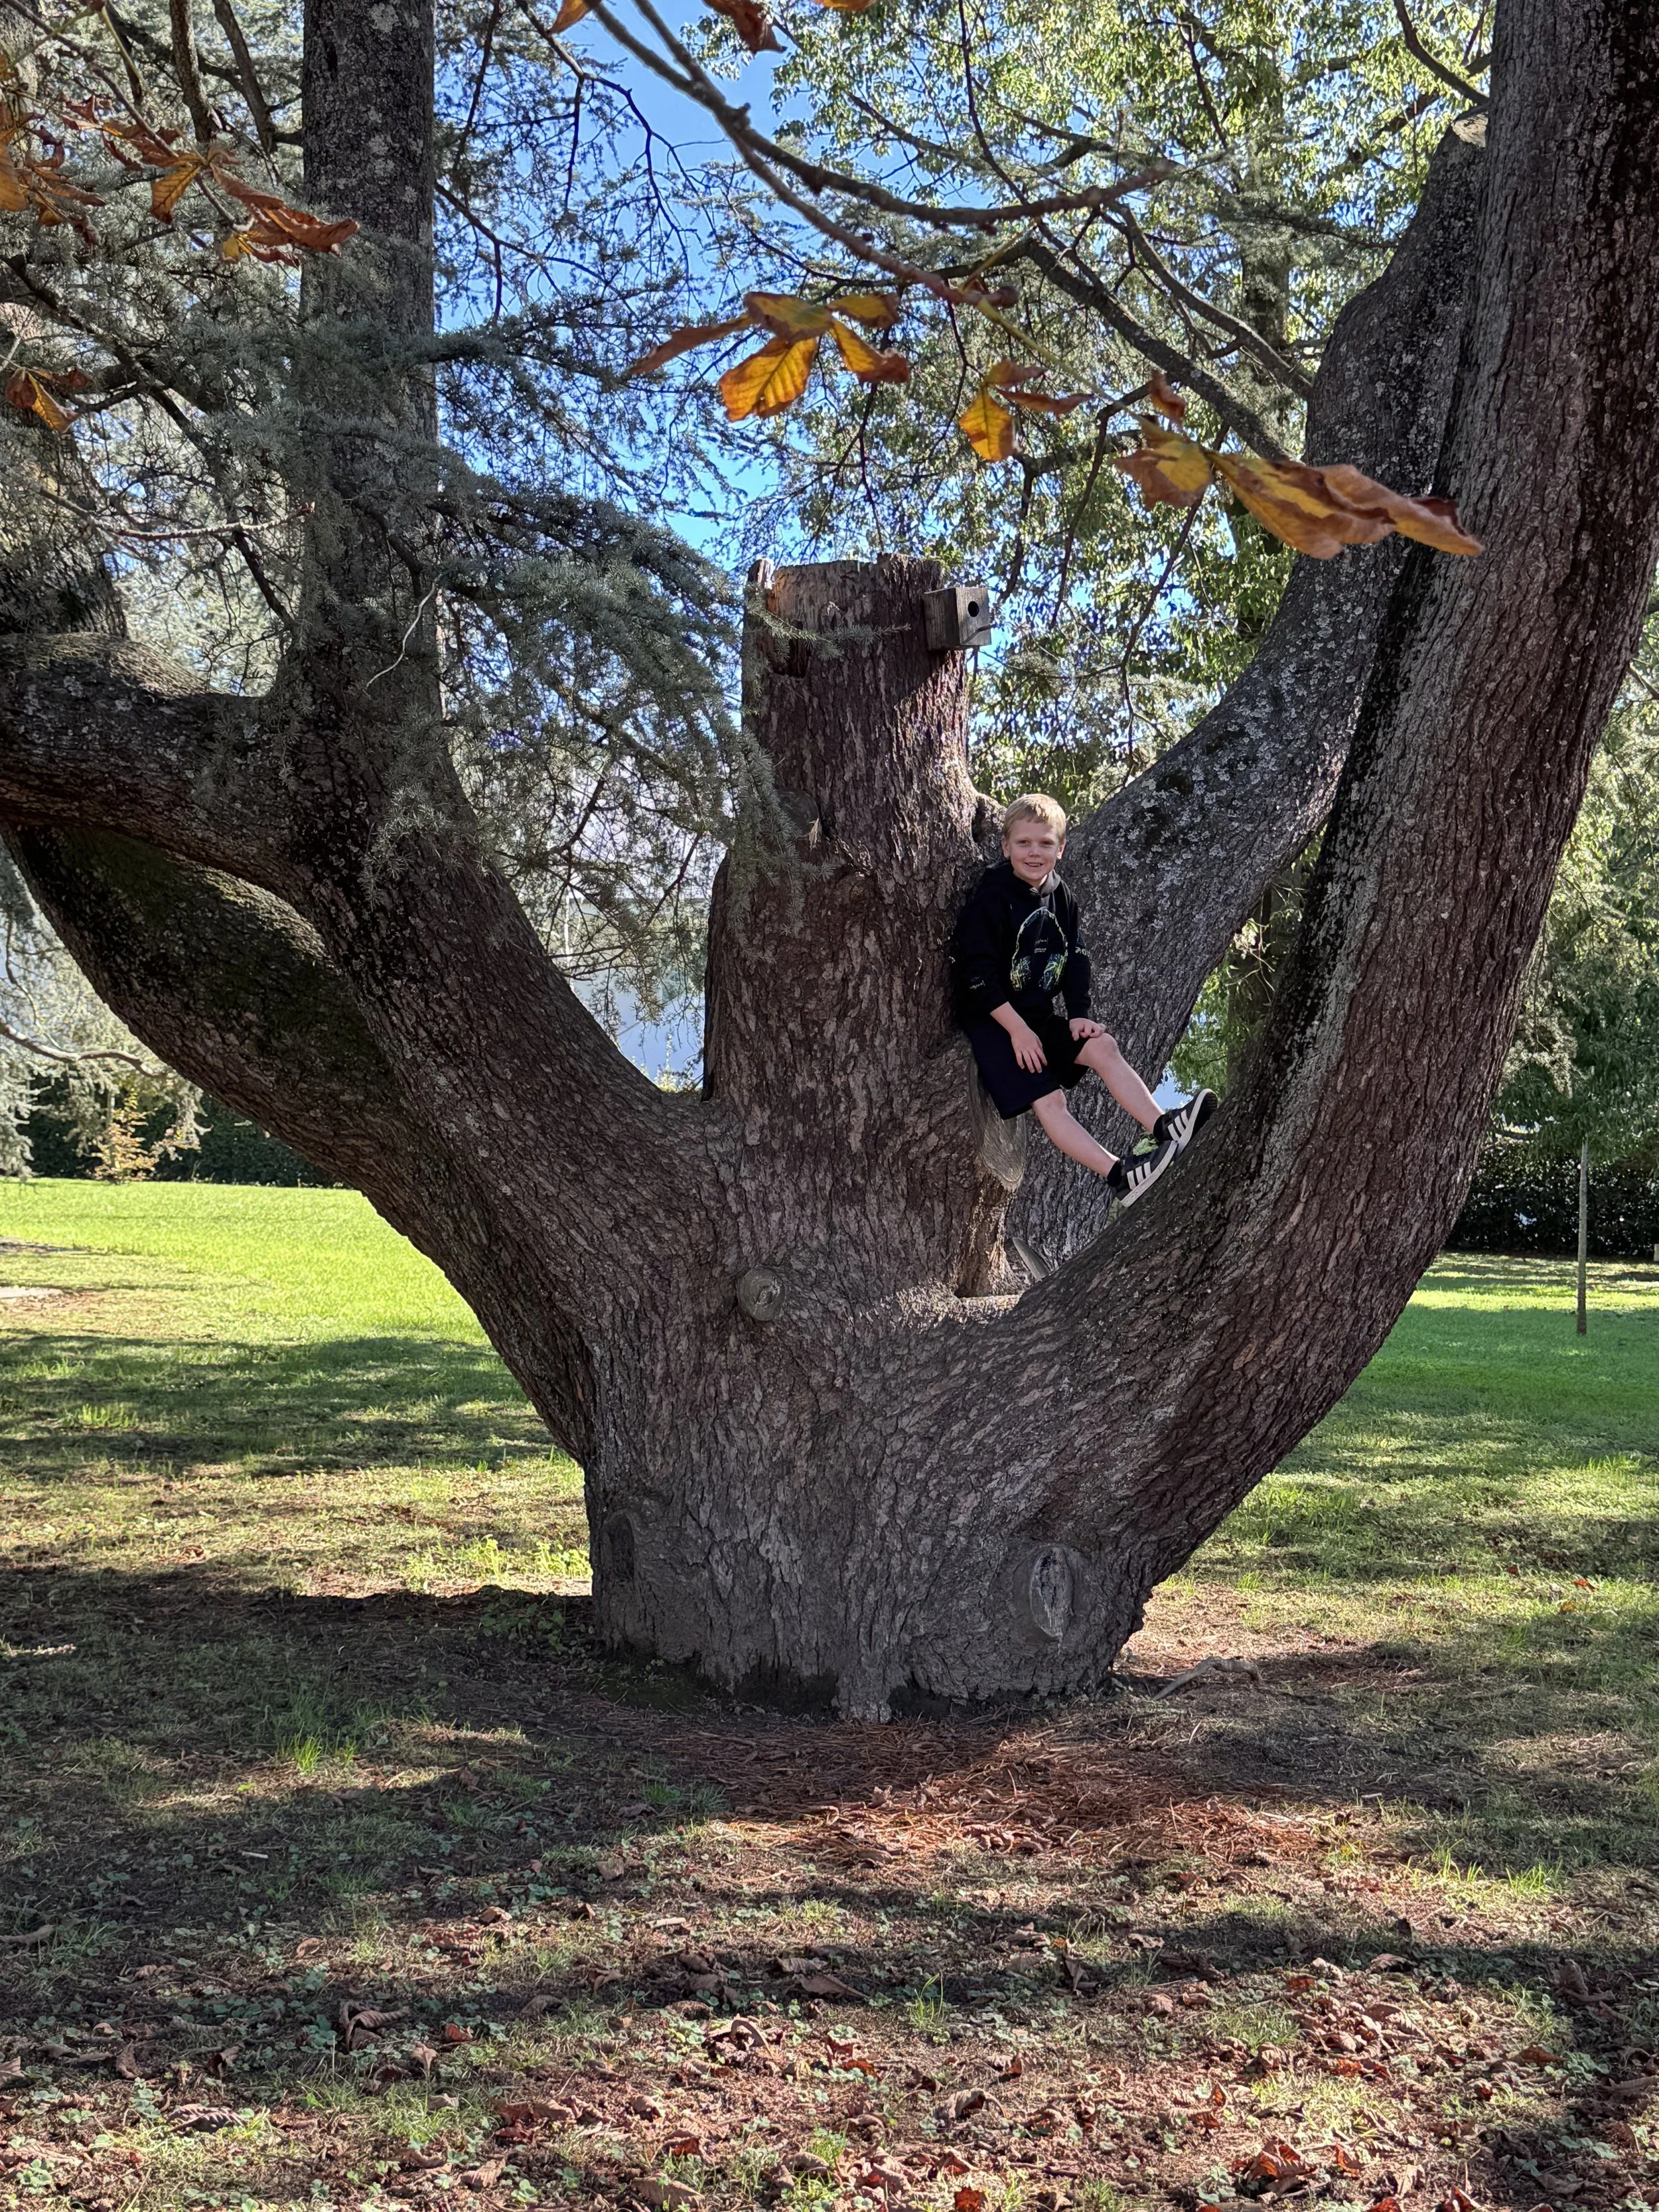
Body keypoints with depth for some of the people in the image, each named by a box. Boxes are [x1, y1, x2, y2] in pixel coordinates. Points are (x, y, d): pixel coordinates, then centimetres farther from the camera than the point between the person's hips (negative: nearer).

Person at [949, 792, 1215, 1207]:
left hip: (1040, 1016, 7)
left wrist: (1078, 1014, -3)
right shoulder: (990, 899, -13)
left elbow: (1075, 961, 13)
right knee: (1048, 1099, -22)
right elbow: (977, 973, -17)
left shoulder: (1061, 899, 8)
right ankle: (1120, 1177, -36)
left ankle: (1163, 1128, -26)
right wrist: (1018, 1030, -19)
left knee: (1102, 1047, -18)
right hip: (991, 1021, -7)